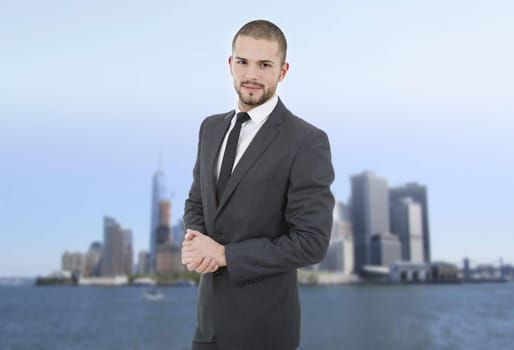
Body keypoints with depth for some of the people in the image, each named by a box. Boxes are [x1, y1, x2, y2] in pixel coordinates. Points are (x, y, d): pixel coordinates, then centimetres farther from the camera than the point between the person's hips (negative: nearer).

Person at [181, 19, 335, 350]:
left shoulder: (307, 142, -16)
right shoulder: (211, 127, 5)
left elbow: (311, 242, -19)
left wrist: (225, 253, -18)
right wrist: (195, 241, -8)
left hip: (263, 321, -5)